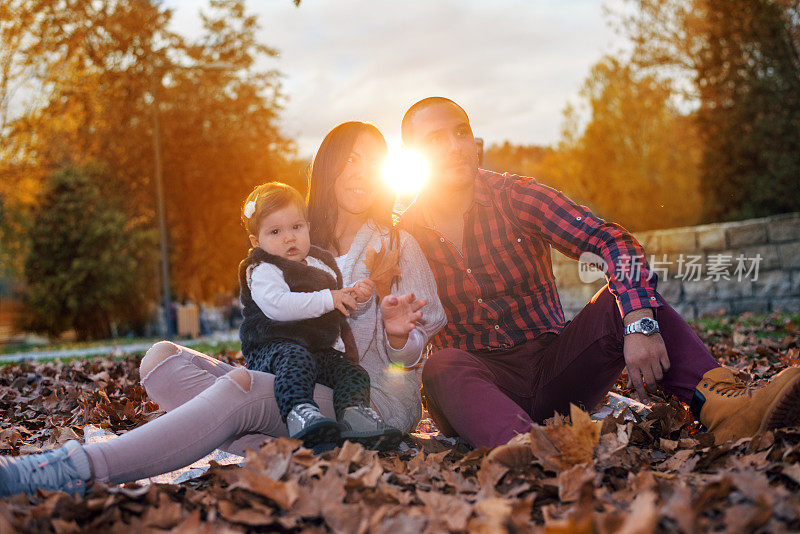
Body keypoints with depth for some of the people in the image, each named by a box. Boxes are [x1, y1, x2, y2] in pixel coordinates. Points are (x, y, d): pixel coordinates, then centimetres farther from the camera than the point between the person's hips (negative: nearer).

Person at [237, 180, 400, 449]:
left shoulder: (323, 263, 20)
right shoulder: (261, 270, -5)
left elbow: (341, 311, 32)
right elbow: (276, 306, -27)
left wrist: (356, 294, 8)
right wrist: (328, 299, -26)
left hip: (322, 348, 8)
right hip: (274, 345, -7)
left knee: (353, 373, -12)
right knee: (295, 359, -38)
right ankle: (299, 412, -55)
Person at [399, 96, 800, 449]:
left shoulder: (514, 196, -1)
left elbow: (612, 241, -15)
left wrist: (639, 324, -31)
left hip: (552, 368, 2)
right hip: (478, 378, -1)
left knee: (625, 295, -21)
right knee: (442, 366, -35)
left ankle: (719, 408, -42)